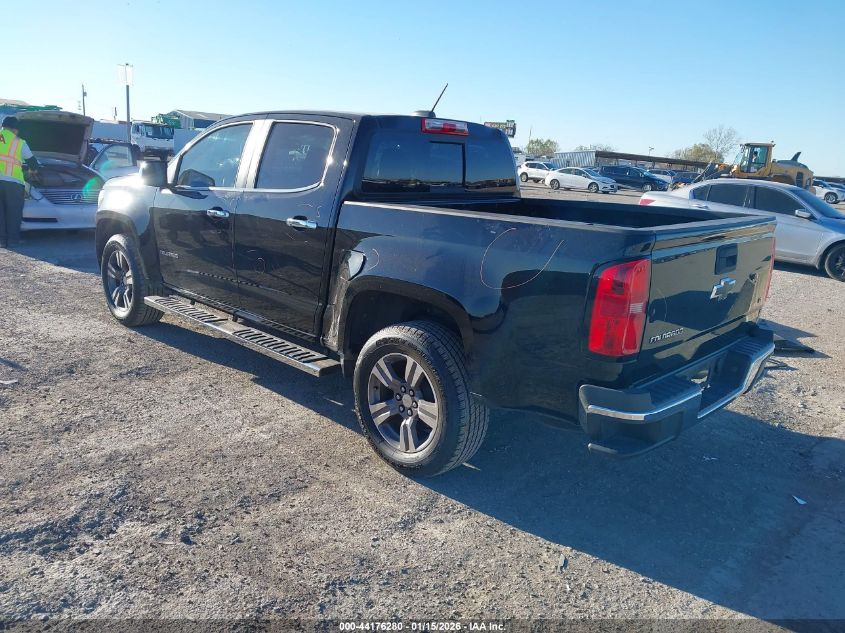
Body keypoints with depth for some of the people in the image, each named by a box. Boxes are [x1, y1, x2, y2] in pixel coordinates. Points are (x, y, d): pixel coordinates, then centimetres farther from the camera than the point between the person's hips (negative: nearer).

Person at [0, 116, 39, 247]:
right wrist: (33, 169, 41)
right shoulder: (19, 142, 7)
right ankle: (12, 240, 6)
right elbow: (32, 161, 19)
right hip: (13, 181, -2)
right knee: (13, 212, 5)